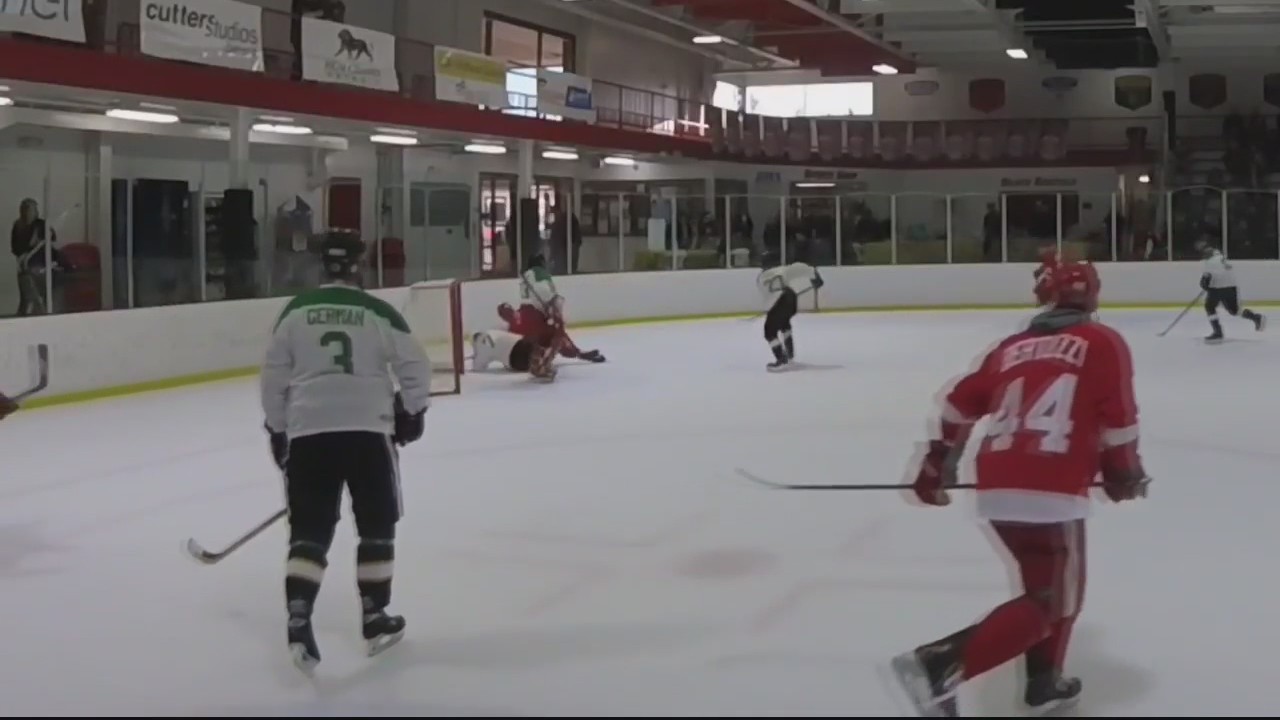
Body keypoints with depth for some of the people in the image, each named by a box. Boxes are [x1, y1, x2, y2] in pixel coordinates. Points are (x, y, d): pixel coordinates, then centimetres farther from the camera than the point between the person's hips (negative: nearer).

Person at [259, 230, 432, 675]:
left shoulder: (295, 312, 6)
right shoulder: (378, 313, 0)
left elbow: (274, 375, 9)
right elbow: (415, 366, 1)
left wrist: (277, 429, 20)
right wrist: (411, 411, 18)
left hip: (308, 430, 1)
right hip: (368, 429, -1)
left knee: (309, 530, 6)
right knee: (377, 525, 15)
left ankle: (298, 621, -10)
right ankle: (375, 620, 19)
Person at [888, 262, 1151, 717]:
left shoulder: (1013, 346, 21)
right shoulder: (1102, 343, 8)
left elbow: (962, 404, 21)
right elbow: (1118, 416, 0)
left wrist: (937, 465, 31)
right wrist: (1124, 474, 16)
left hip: (996, 488, 6)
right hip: (1050, 492, -6)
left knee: (1047, 583, 27)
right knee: (1051, 601, -1)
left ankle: (1044, 683, 29)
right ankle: (938, 666, -16)